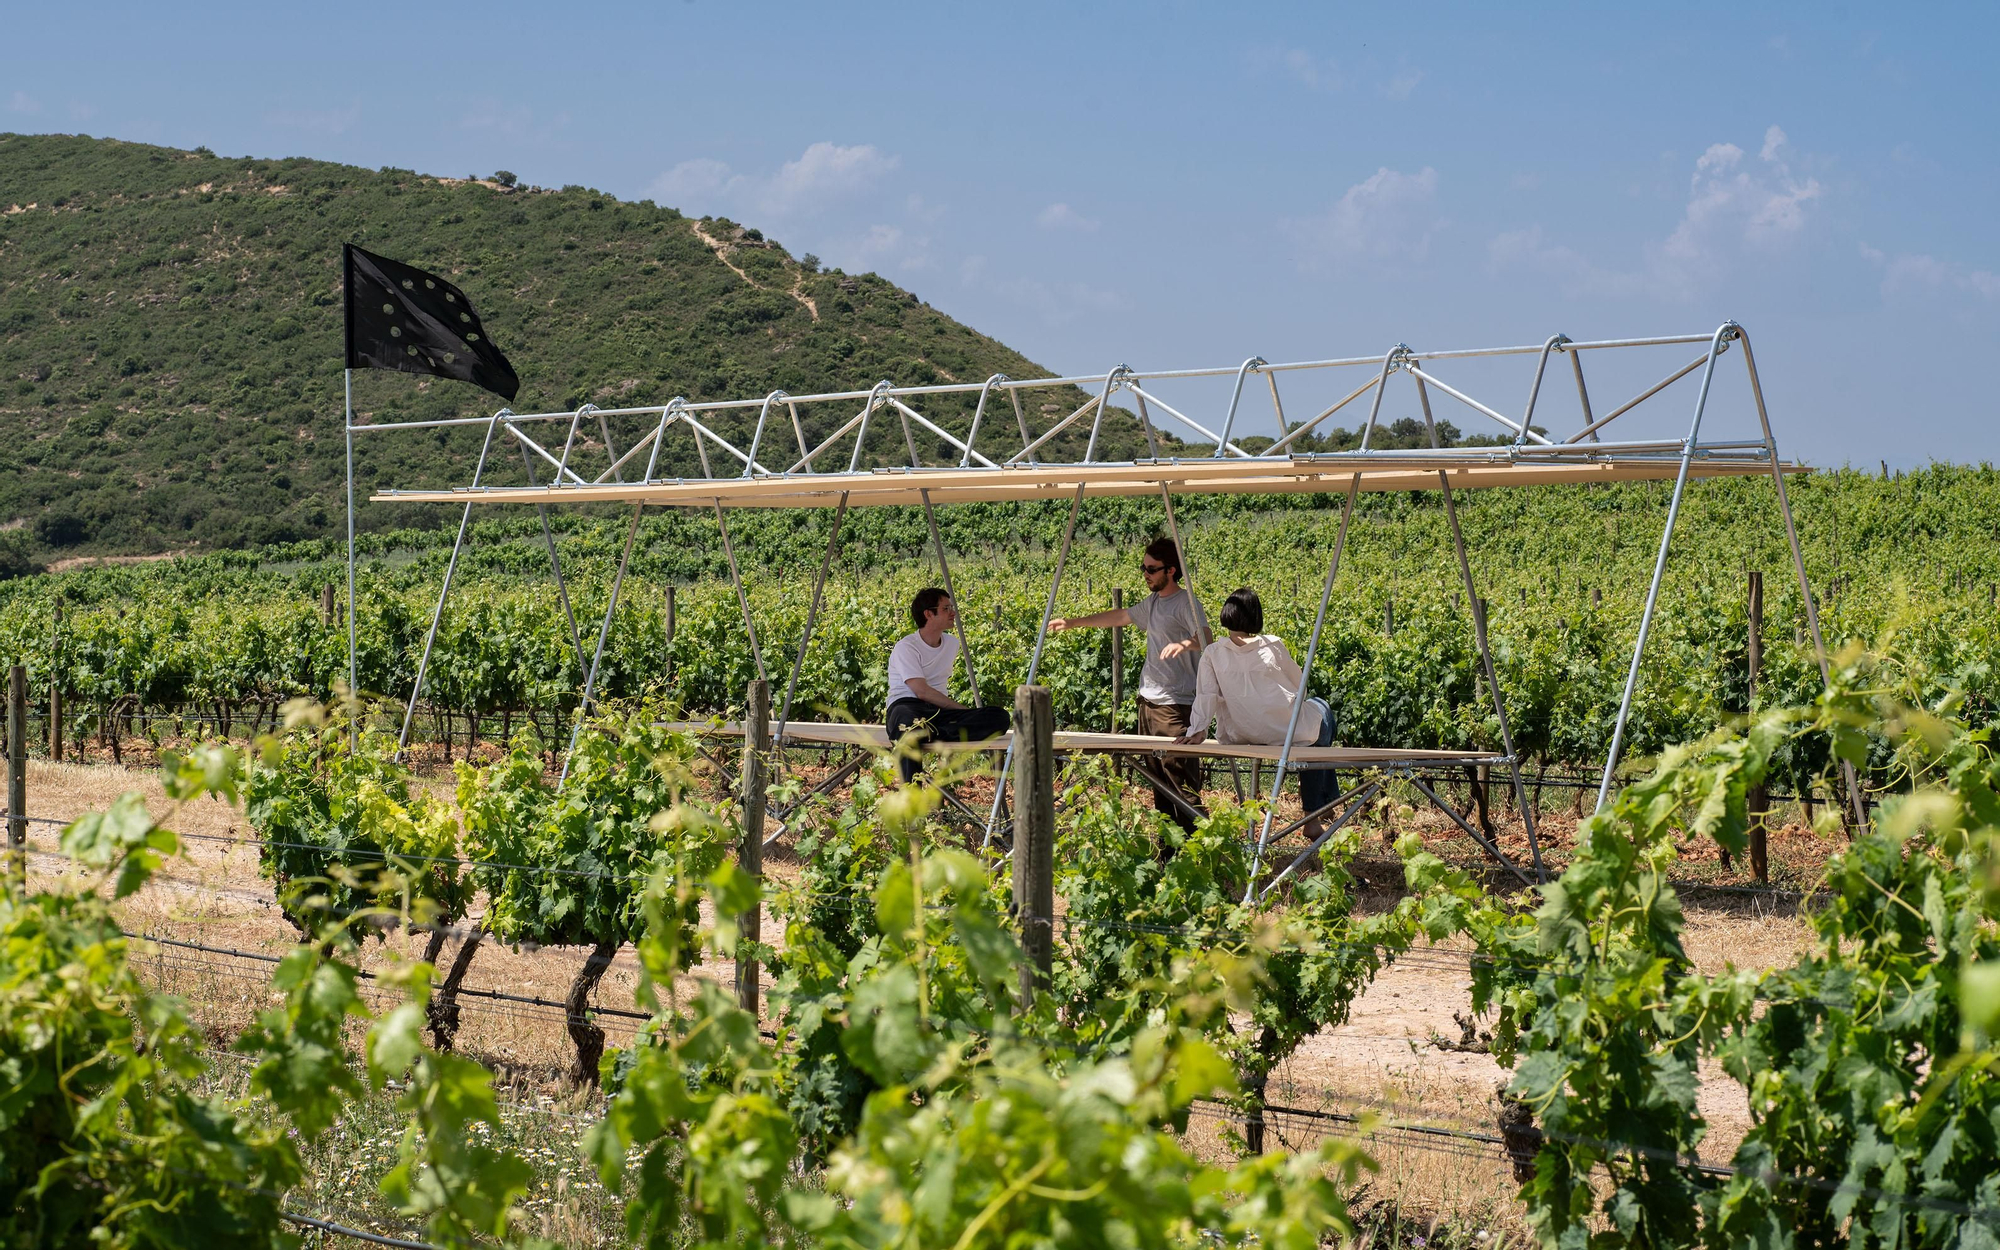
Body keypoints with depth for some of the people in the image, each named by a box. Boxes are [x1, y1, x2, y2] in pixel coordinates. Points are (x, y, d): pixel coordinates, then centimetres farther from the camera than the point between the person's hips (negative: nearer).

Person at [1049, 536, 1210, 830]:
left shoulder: (1186, 602, -11)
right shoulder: (1152, 602, 16)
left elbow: (1206, 638, -26)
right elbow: (1118, 617, 30)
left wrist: (1186, 643, -48)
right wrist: (1073, 623, 32)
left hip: (1176, 705, -9)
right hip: (1149, 700, 9)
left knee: (1180, 779, -15)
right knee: (1158, 778, 11)